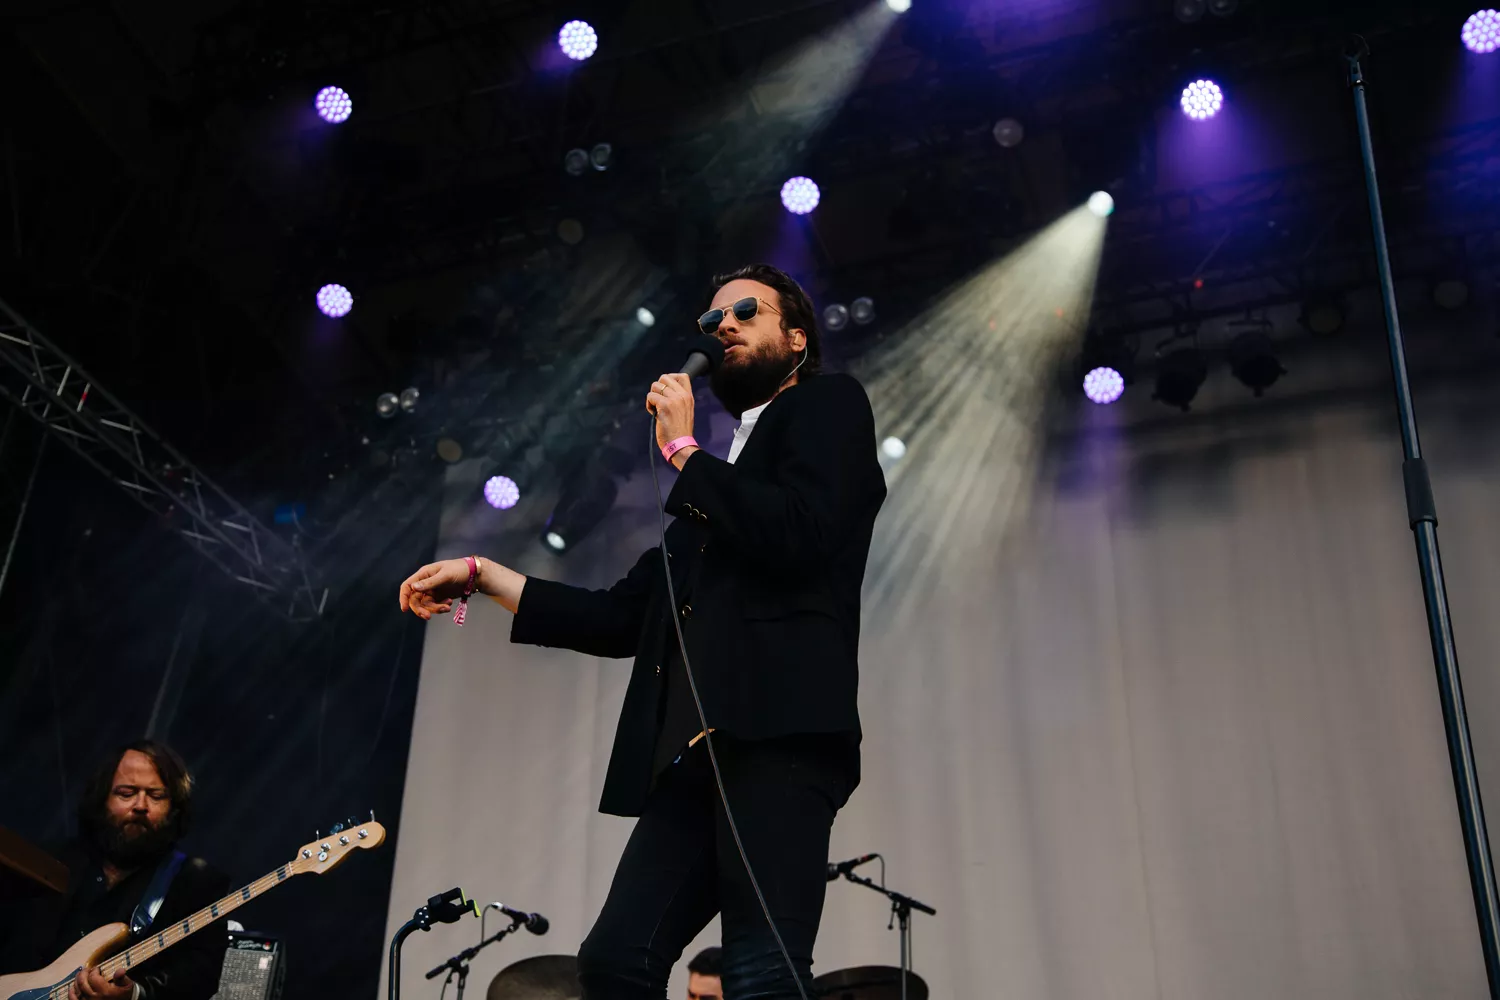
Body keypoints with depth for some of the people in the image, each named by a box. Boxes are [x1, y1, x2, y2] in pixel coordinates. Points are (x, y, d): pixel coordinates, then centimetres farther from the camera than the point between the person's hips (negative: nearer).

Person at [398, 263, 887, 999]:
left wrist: (683, 451, 0)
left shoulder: (827, 406, 10)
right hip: (695, 752, 8)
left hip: (777, 735, -7)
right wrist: (485, 576, 22)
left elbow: (800, 534, -10)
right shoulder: (716, 483, 30)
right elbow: (622, 619, 26)